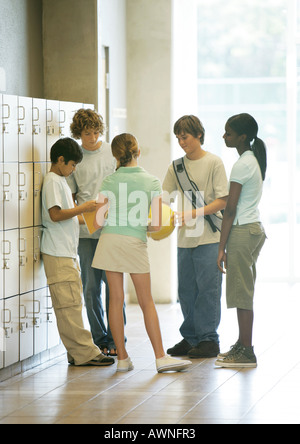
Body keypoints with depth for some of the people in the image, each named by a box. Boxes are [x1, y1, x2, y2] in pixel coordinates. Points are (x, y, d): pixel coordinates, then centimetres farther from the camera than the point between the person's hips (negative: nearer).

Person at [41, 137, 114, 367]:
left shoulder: (61, 181, 20)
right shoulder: (53, 181, -10)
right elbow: (55, 214, -19)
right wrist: (83, 208, -15)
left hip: (67, 251, 10)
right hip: (58, 253, -10)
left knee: (72, 303, 9)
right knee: (69, 304, -9)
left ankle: (78, 352, 11)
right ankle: (84, 352, -10)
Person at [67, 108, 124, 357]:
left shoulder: (113, 153, 5)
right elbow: (70, 198, 9)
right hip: (86, 232, 1)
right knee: (91, 287, 3)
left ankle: (116, 340, 5)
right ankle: (100, 340, 13)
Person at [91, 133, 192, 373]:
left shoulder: (109, 182, -2)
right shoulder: (152, 182, -3)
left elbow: (99, 221, -3)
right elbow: (157, 224, -5)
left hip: (110, 241, 1)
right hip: (136, 244, -1)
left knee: (116, 299, 6)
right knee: (147, 301, 5)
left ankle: (122, 358, 7)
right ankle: (160, 357, 2)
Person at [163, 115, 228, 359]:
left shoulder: (214, 162, -3)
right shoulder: (176, 166, 11)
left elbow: (223, 201, -8)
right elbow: (164, 197, 10)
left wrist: (195, 213, -18)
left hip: (209, 238, -5)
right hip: (185, 238, 5)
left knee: (208, 289, -4)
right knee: (186, 291, 9)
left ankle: (209, 340, 3)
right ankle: (191, 338, 18)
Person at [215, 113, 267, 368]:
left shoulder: (242, 165, -15)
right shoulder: (256, 160, 14)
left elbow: (231, 209, -17)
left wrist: (222, 247, -16)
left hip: (242, 232, -10)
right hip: (256, 229, 10)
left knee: (242, 294, -6)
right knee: (245, 292, 14)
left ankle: (247, 352, -4)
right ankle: (242, 345, 21)